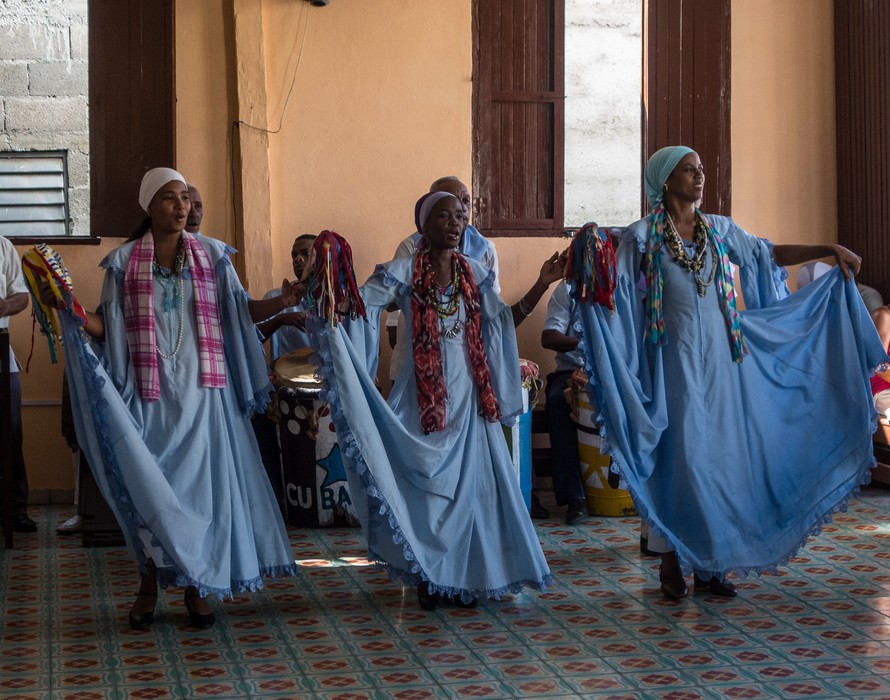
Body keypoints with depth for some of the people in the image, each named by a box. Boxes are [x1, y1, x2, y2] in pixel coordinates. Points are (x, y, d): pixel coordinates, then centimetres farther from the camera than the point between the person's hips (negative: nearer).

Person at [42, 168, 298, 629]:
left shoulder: (211, 255, 7)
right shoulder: (124, 261, 4)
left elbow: (239, 309, 6)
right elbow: (108, 327, 3)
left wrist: (279, 303, -10)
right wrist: (68, 309, -12)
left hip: (202, 390, 1)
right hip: (149, 392, -1)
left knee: (203, 482, 0)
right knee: (150, 484, -2)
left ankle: (197, 589, 11)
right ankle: (150, 584, 14)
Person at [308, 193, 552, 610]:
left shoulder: (475, 274, 6)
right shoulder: (404, 273, -6)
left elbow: (504, 321, 15)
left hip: (468, 396, 4)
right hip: (423, 397, -3)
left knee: (471, 483, 5)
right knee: (425, 484, 1)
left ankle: (465, 577, 18)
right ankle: (429, 578, 15)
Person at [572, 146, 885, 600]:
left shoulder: (719, 230, 10)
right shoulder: (642, 236, -3)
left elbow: (769, 255, 14)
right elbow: (612, 289, -9)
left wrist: (830, 251, 6)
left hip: (722, 359, 4)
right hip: (675, 361, -4)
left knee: (721, 455, 5)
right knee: (680, 456, -3)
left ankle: (709, 563, 14)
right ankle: (672, 563, 8)